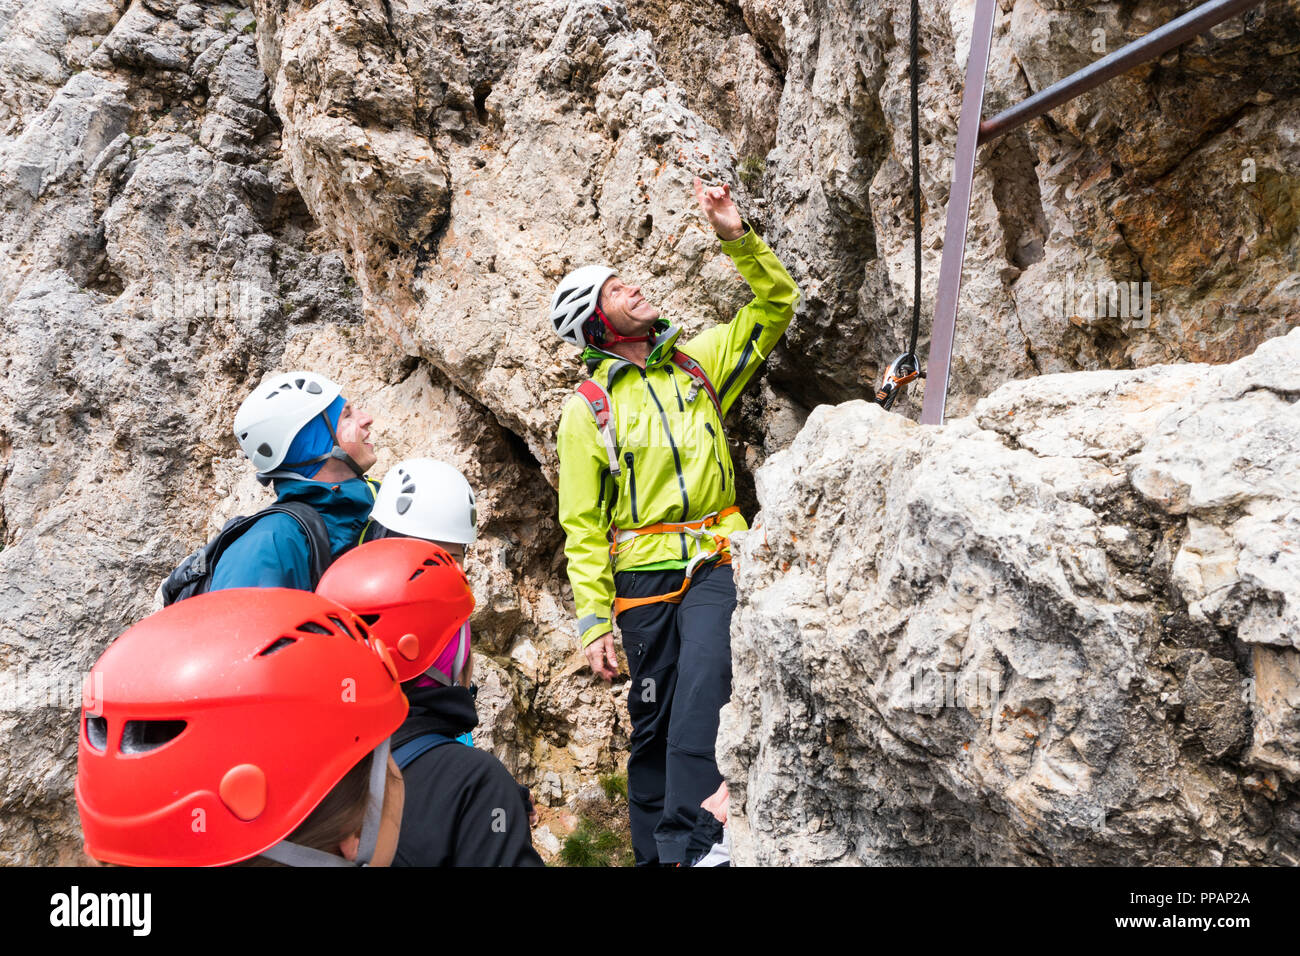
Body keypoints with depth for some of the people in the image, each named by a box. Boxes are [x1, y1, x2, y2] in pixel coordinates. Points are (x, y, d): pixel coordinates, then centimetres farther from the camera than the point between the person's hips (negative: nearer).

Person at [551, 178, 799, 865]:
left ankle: (685, 845, -15)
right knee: (652, 725, 9)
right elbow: (583, 526, -1)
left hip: (714, 563, 1)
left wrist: (738, 238, -4)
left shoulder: (697, 362, 9)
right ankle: (650, 850, 24)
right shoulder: (587, 409, 1)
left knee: (700, 701, -20)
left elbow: (777, 303, 11)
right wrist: (593, 621, -8)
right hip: (643, 576, -1)